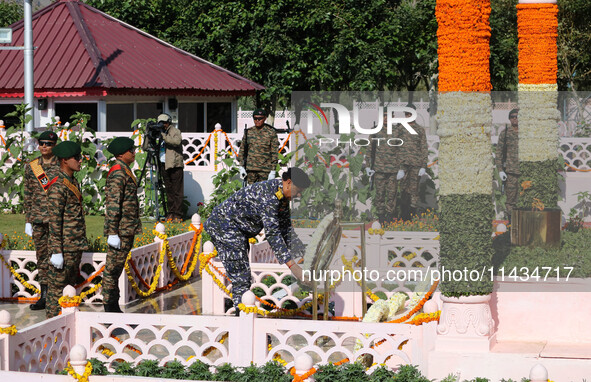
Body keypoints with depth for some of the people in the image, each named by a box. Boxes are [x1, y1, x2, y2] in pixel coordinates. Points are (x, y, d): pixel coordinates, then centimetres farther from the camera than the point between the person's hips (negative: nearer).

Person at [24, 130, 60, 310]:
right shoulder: (31, 167, 9)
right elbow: (28, 195, 14)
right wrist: (28, 220, 11)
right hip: (38, 218, 4)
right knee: (41, 256, 7)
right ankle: (44, 294, 14)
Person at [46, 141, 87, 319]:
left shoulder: (74, 182, 13)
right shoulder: (57, 187, -17)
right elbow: (54, 222, -18)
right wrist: (57, 252, -20)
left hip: (76, 247, 9)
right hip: (65, 248, -9)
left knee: (70, 284, 15)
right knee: (57, 286, -2)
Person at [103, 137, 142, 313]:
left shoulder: (124, 171, 17)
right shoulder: (118, 173, -16)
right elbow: (112, 204, -21)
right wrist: (113, 233, -23)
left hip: (127, 230, 10)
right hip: (121, 230, -10)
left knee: (115, 269, 14)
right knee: (113, 269, -5)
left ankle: (113, 308, 20)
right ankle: (110, 308, -2)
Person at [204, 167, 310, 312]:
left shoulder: (283, 197, 2)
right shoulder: (268, 195, -29)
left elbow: (286, 228, 12)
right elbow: (272, 233, -33)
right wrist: (292, 265, -36)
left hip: (239, 229, 11)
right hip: (224, 226, -11)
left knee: (244, 277, 12)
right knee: (240, 279, -14)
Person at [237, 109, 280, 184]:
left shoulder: (271, 133, -1)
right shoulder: (248, 132, 9)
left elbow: (274, 152, -2)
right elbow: (242, 149, 15)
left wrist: (273, 171, -6)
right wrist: (241, 167, 7)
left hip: (265, 170, -3)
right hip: (250, 169, 3)